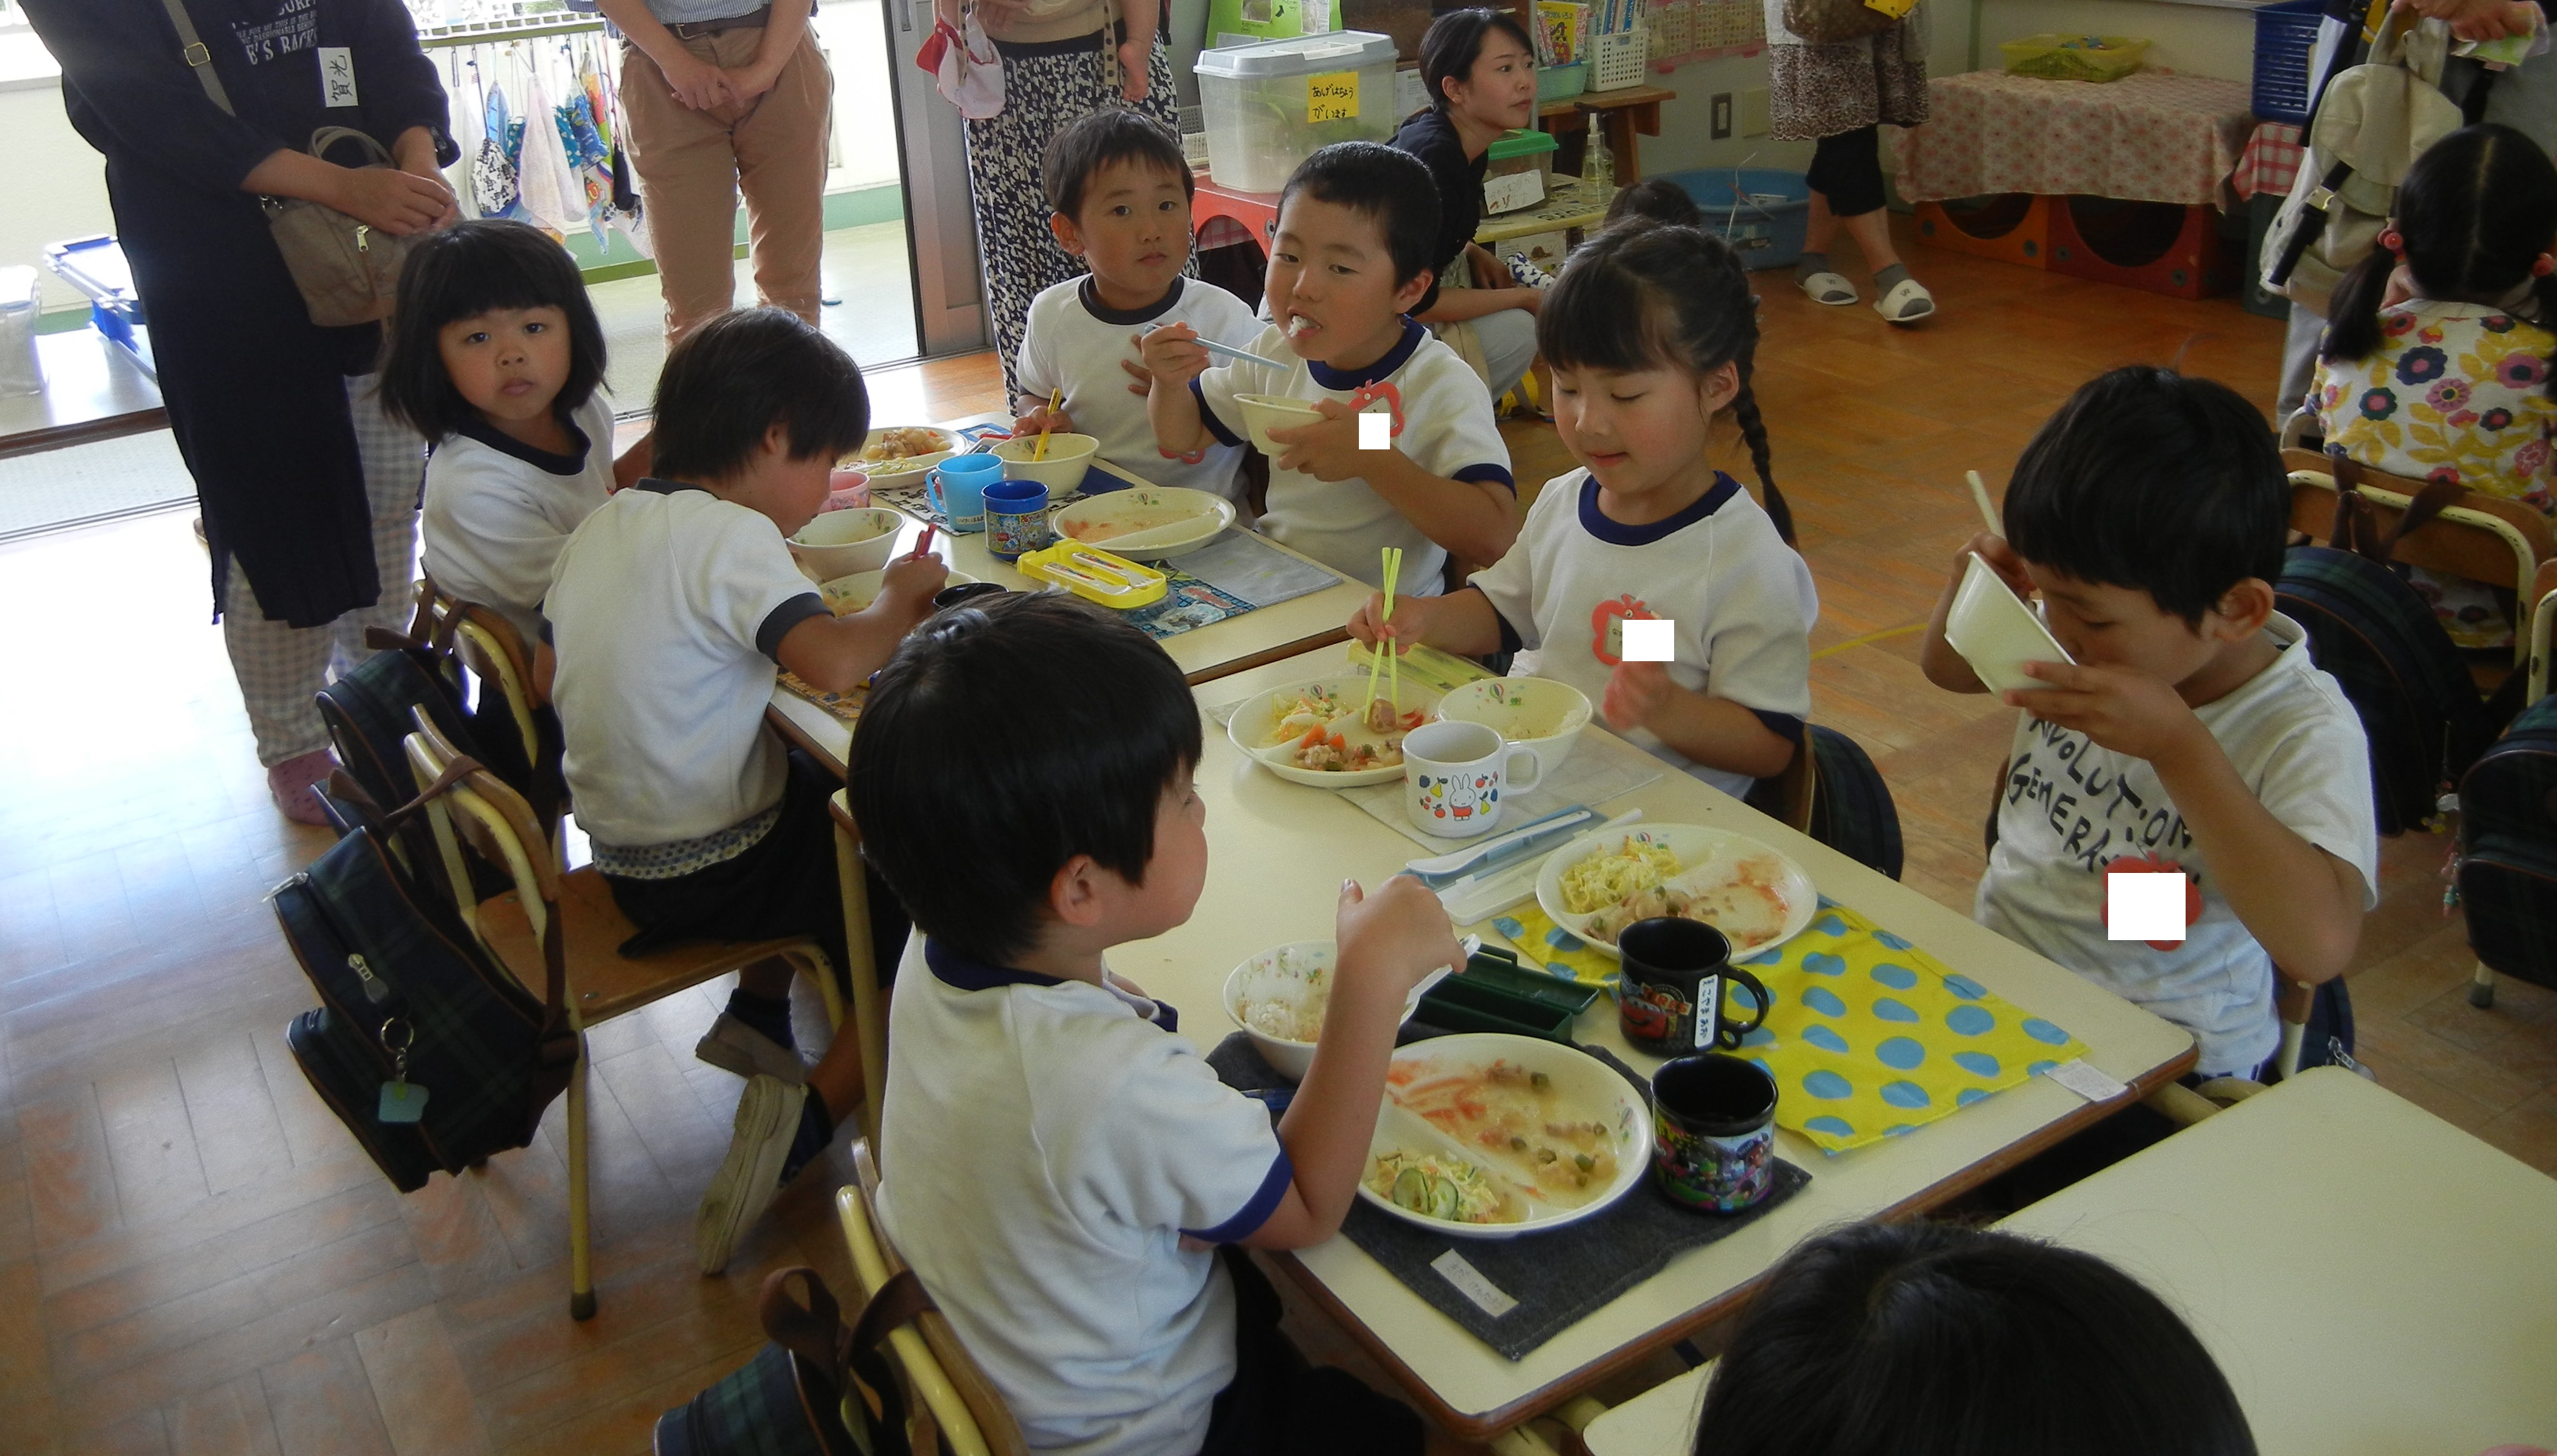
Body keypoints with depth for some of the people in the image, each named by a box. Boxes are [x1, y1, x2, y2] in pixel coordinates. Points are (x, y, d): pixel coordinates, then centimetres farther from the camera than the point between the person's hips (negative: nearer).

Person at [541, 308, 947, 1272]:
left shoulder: (602, 525, 4)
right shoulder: (728, 532, -21)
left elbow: (555, 678, 13)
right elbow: (835, 663, -34)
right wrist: (901, 598, -15)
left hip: (622, 848, 9)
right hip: (706, 874, -9)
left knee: (830, 794, 30)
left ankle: (757, 1014, 26)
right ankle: (809, 1114, -5)